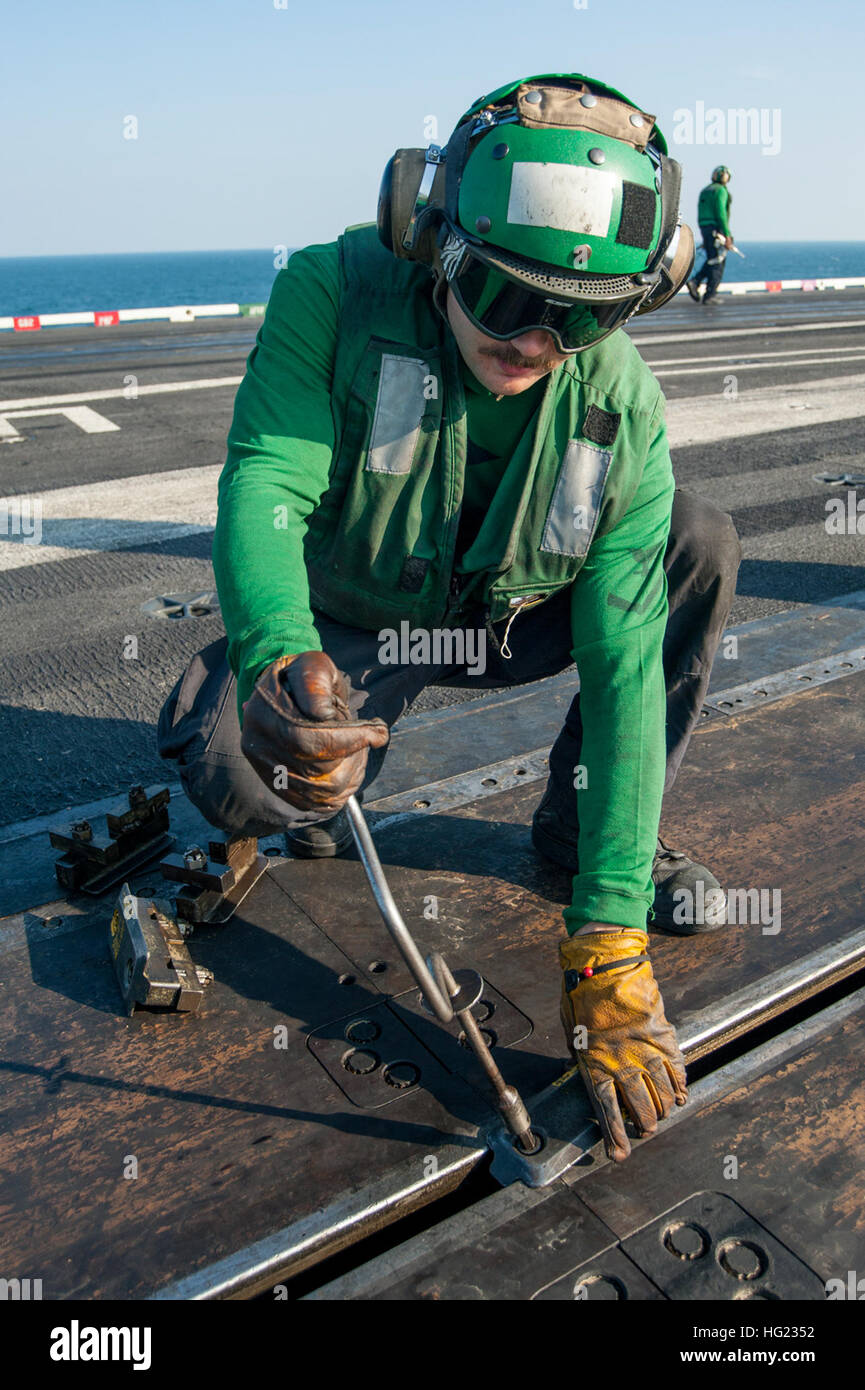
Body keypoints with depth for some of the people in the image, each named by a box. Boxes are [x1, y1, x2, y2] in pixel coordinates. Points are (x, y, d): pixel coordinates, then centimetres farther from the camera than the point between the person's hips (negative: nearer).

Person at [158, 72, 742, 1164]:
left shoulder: (621, 408, -21)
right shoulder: (333, 293, -23)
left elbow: (623, 665, -26)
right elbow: (262, 486, -33)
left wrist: (607, 937, -32)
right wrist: (279, 658, -58)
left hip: (504, 624, 3)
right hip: (338, 631, -2)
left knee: (698, 547, -18)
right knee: (238, 778, -32)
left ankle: (576, 831, -2)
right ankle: (328, 787, 9)